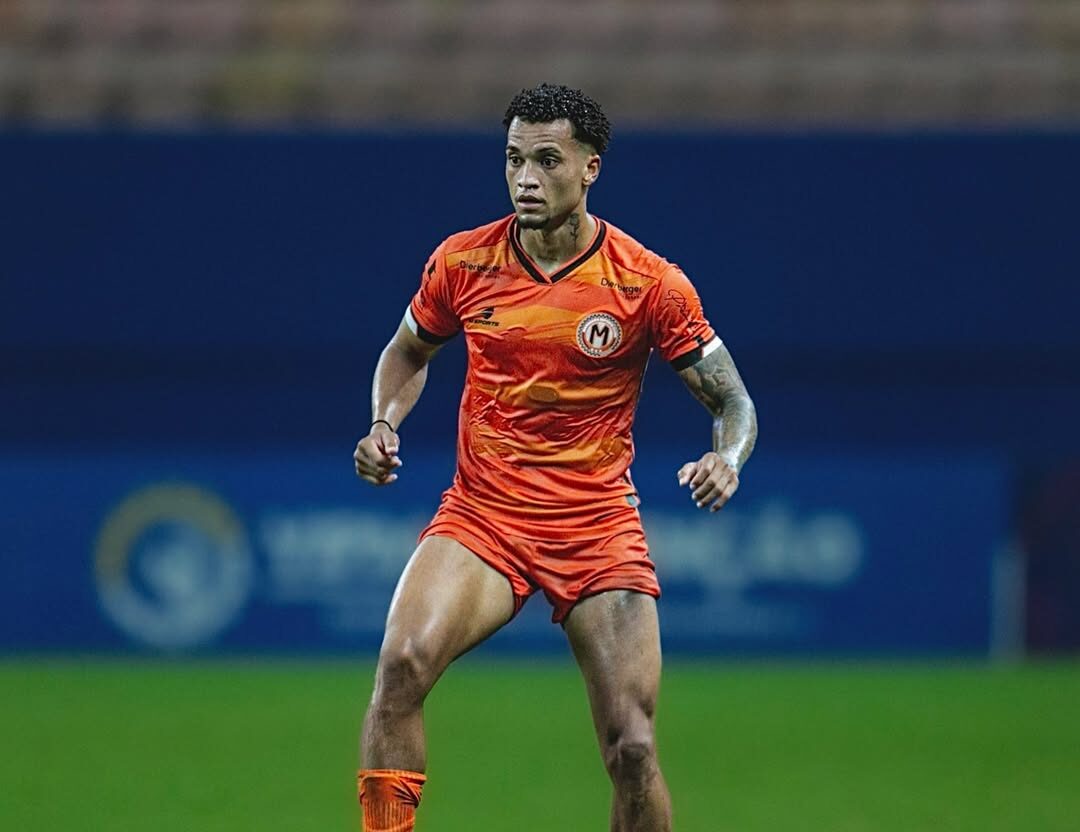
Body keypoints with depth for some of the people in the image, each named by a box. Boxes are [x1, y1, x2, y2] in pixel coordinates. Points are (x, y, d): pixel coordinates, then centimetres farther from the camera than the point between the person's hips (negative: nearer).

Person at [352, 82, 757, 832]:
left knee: (632, 749, -8)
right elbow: (409, 352, 19)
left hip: (599, 530, -1)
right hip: (481, 517, 1)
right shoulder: (463, 262, 0)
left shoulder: (650, 284, -7)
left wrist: (728, 460, -23)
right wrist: (384, 424, -1)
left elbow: (733, 402, 0)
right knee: (404, 660, -28)